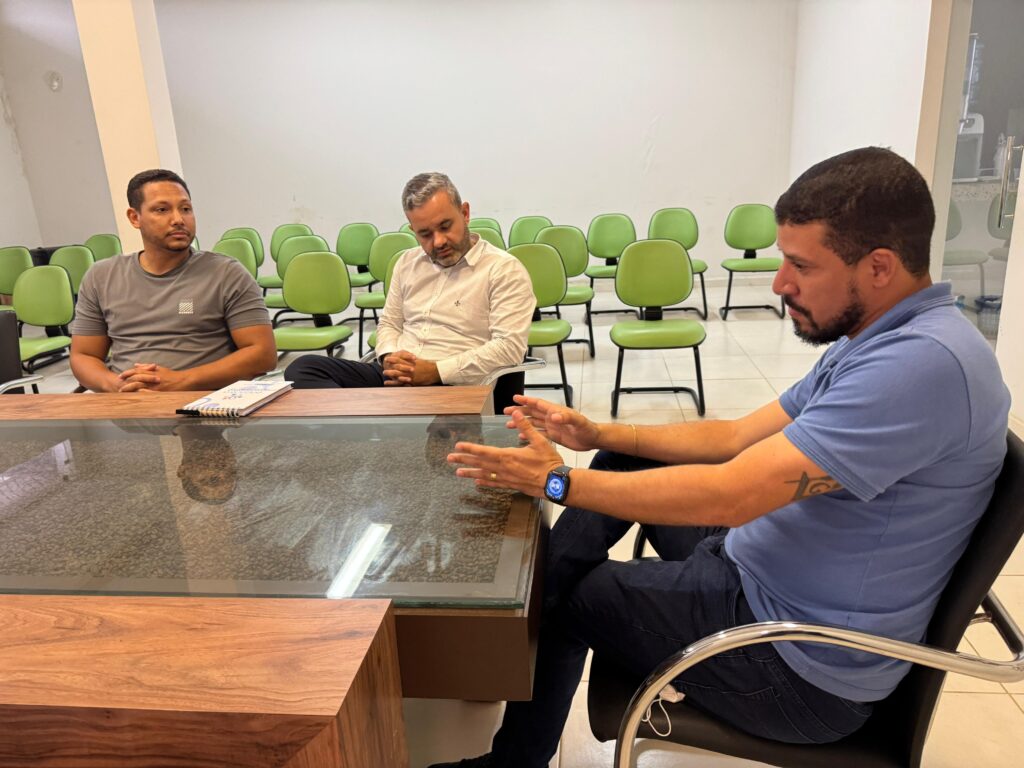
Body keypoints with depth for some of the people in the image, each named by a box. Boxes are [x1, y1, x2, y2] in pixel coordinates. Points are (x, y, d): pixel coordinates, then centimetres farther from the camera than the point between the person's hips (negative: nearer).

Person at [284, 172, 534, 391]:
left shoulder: (504, 269, -2)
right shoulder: (408, 262, 19)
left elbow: (509, 347, -12)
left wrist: (436, 371, -18)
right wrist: (390, 358, -1)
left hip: (452, 386, -7)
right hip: (393, 377, 7)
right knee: (303, 368, -18)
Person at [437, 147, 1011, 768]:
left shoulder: (924, 363, -28)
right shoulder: (874, 340, 4)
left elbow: (728, 495, -32)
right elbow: (740, 437, 7)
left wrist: (556, 480, -23)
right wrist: (598, 435, 1)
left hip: (805, 671, -9)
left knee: (567, 597, 0)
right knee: (630, 458, 9)